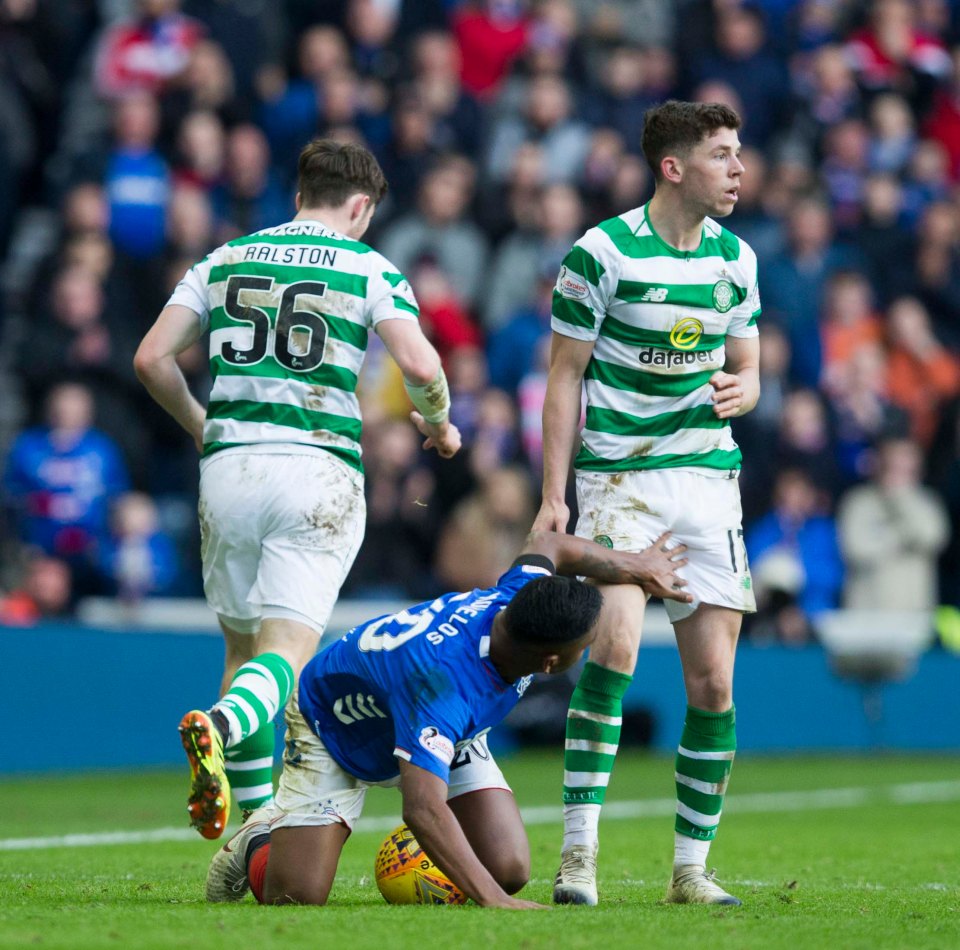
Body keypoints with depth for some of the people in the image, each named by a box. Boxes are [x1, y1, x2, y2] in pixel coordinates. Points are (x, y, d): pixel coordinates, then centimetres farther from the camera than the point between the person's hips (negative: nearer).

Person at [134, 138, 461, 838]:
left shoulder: (224, 261, 13)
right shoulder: (369, 268, 4)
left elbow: (152, 358, 7)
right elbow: (419, 365, -9)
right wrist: (439, 424, 11)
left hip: (229, 466, 3)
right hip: (319, 470, -3)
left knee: (242, 646, 15)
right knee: (287, 651, -7)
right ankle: (218, 726, -40)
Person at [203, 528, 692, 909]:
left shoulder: (519, 594, -28)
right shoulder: (442, 683, -48)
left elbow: (543, 545, -1)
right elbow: (423, 810, -56)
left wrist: (637, 566, 10)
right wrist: (495, 903, -63)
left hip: (449, 733, 6)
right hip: (332, 732, -6)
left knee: (508, 869, -13)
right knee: (295, 900, -17)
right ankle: (260, 839, 18)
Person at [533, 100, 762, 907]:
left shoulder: (736, 257, 9)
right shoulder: (602, 252, -6)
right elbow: (565, 376, -3)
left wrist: (740, 391, -5)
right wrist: (554, 496, -7)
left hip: (710, 475, 5)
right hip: (620, 475, -5)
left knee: (713, 682, 1)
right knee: (614, 643, -21)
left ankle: (692, 868, 12)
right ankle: (579, 853, -15)